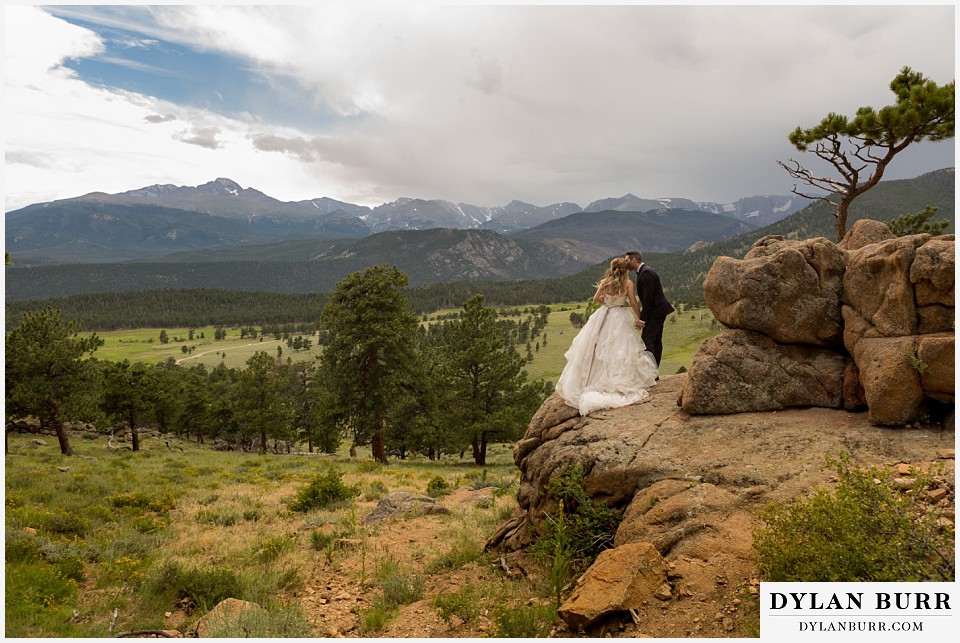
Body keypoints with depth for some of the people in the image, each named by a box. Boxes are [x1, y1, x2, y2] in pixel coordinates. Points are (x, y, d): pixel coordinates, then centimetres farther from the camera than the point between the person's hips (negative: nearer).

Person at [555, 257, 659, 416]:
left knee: (599, 348, 10)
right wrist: (639, 318, 5)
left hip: (602, 318, 2)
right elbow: (633, 303, -7)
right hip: (619, 319, -2)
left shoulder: (605, 281, -2)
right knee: (619, 350, 3)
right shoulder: (628, 283, -8)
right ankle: (618, 380, 2)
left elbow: (596, 298, 1)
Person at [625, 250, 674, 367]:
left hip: (655, 312, -11)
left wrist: (642, 319, -19)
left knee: (646, 340, -11)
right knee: (656, 341, 13)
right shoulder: (645, 271, 14)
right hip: (659, 311, 11)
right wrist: (643, 316, 15)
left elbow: (648, 299, -22)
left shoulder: (646, 273, -19)